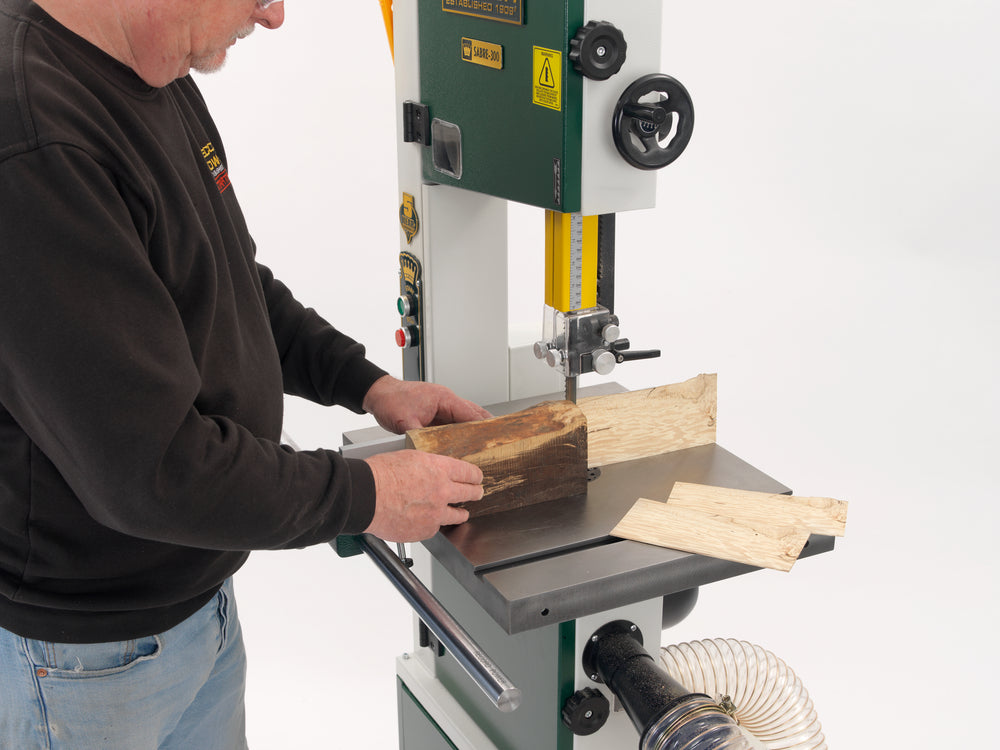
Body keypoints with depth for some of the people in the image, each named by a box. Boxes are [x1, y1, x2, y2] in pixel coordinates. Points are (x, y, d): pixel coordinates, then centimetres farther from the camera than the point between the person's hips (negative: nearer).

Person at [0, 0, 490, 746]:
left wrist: (367, 382, 6)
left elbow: (230, 285, 15)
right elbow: (149, 468, -30)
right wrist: (362, 495, -18)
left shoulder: (162, 85, 1)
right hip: (83, 650, -8)